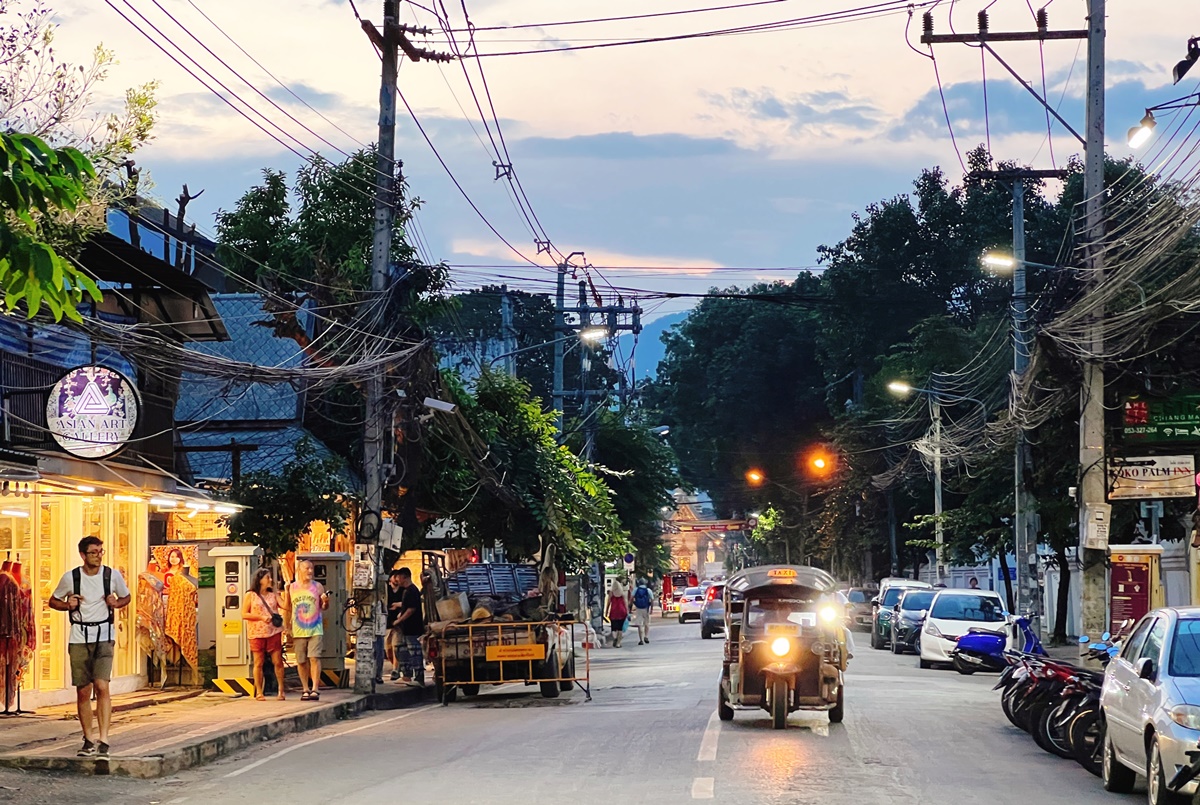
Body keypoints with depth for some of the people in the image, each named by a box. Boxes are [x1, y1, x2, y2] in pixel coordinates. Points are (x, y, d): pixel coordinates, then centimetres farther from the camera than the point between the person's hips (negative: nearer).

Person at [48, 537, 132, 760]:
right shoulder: (70, 577, 0)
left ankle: (103, 741, -16)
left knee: (102, 686, -16)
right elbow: (53, 601, 14)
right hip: (79, 637, 1)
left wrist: (116, 603, -6)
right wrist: (67, 605, -7)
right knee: (83, 691, 5)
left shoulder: (112, 575, 0)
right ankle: (89, 740, 19)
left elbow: (126, 597, 16)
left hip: (104, 636, -1)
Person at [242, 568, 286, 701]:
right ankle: (259, 692, 8)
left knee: (278, 661, 0)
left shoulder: (273, 595, 11)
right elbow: (244, 614, -3)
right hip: (257, 633, -2)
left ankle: (281, 691, 7)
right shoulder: (251, 596, 3)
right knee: (258, 663, 2)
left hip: (274, 632, 2)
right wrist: (261, 617, -12)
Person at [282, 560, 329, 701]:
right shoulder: (292, 587, 7)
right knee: (301, 661, 4)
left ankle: (315, 689, -11)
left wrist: (325, 602, -9)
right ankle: (305, 689, 15)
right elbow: (287, 607, 12)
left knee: (314, 658, -12)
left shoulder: (318, 586, 6)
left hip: (315, 629, -1)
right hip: (298, 630, 1)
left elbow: (323, 607, 9)